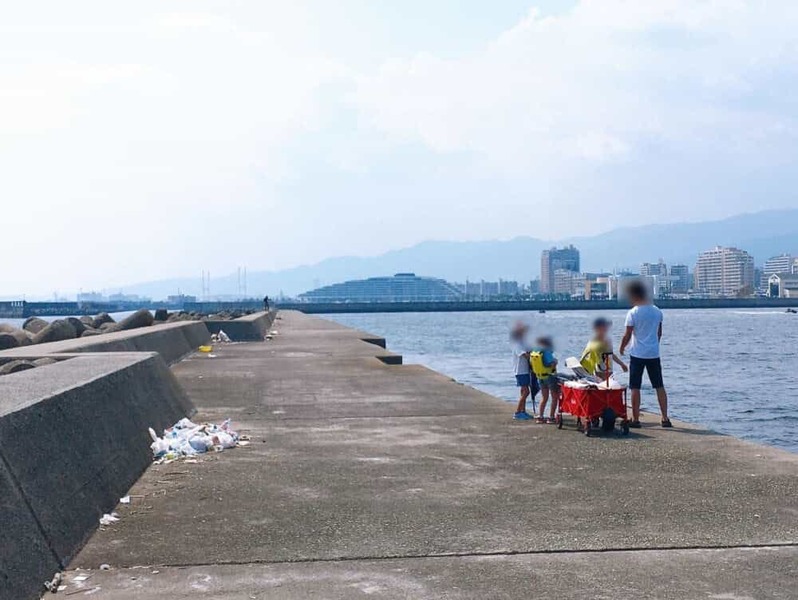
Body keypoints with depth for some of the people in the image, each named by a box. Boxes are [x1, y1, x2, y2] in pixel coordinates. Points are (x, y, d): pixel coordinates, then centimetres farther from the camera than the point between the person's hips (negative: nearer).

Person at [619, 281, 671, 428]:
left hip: (637, 354, -4)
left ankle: (635, 419, 4)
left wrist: (622, 348, 7)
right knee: (660, 387, 9)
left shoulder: (633, 313, -11)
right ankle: (665, 418, 6)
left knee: (635, 388, 3)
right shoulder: (657, 311, 4)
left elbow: (627, 335, -9)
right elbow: (659, 333, 13)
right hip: (654, 354, 4)